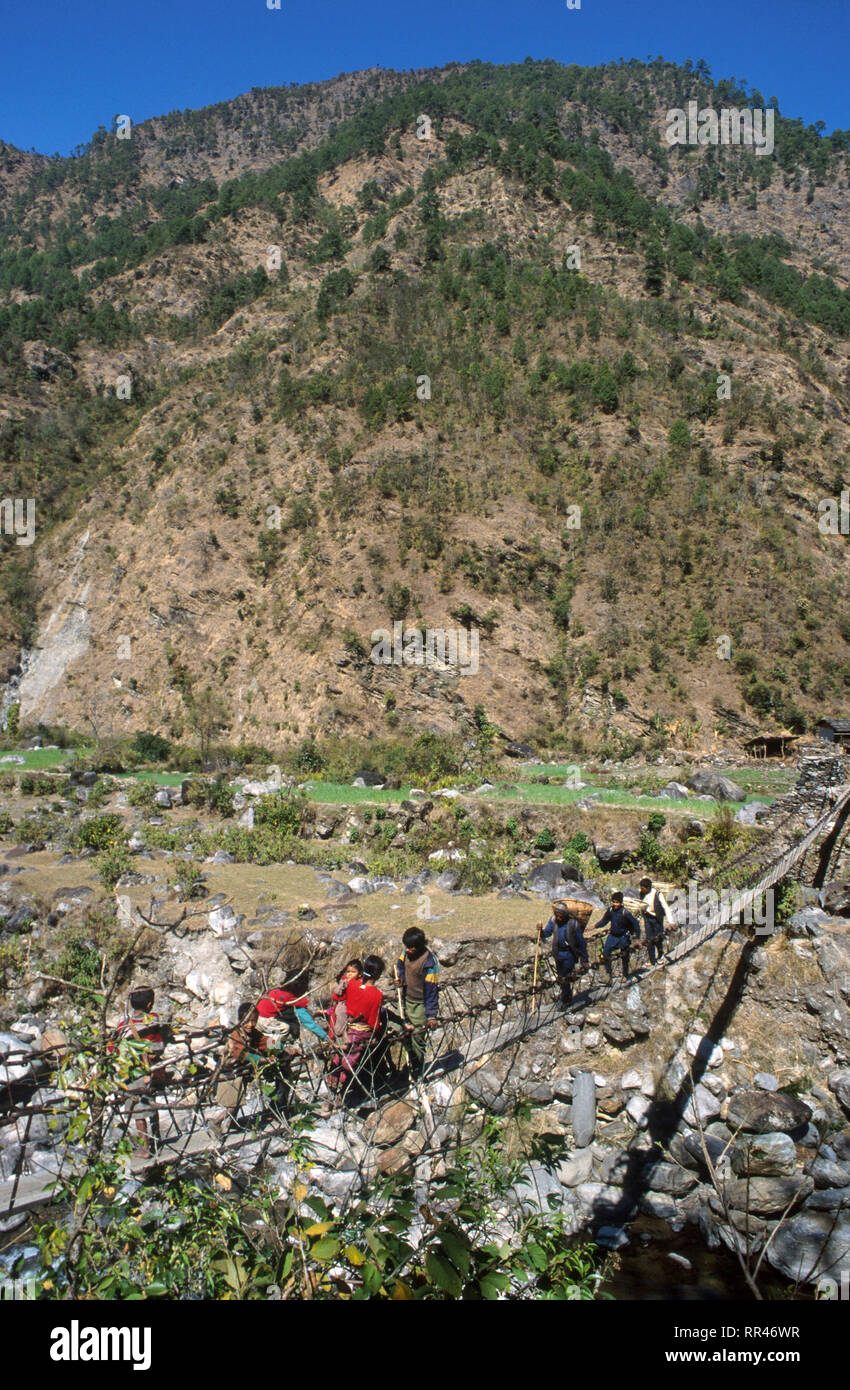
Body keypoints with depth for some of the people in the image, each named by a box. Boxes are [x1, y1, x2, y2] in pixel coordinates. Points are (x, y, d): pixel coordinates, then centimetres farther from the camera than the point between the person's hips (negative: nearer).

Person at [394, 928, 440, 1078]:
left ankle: (417, 1071, 19)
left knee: (417, 1036, 2)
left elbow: (431, 990, -21)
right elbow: (400, 964, 17)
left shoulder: (429, 962, -26)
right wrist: (400, 979, -4)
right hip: (406, 1000, 7)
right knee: (407, 1034, 15)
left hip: (420, 1004, -7)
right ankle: (411, 1064, 36)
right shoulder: (406, 952, -7)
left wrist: (432, 1015, -18)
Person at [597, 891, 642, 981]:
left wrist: (637, 938, -15)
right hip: (612, 935, 4)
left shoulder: (625, 912, -21)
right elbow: (604, 921, 8)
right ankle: (608, 974, 4)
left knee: (625, 957, 8)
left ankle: (625, 975, 28)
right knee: (605, 953, -10)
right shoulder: (610, 910, -7)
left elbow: (636, 923, -15)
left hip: (623, 937, -3)